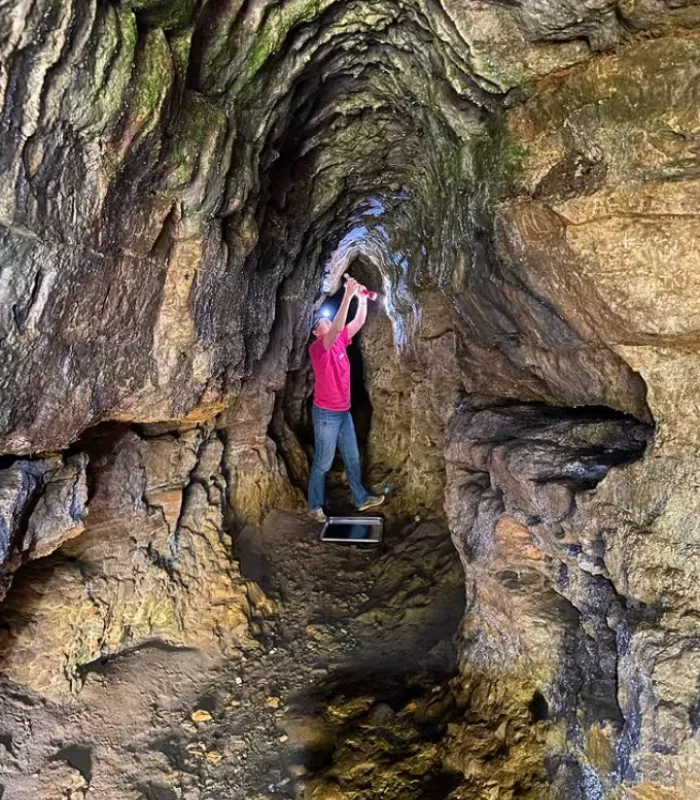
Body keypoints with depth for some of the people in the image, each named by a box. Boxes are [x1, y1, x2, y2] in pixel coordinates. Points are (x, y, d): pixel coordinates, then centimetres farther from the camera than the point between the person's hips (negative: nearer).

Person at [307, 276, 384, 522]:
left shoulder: (340, 342, 6)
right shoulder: (317, 348, -16)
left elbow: (358, 322, 7)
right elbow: (337, 327, -32)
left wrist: (362, 299, -8)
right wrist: (348, 296, -35)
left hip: (344, 411, 8)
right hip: (326, 414, -7)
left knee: (352, 458, 18)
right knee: (323, 463, 3)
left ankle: (361, 499, 31)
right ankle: (315, 507, 16)